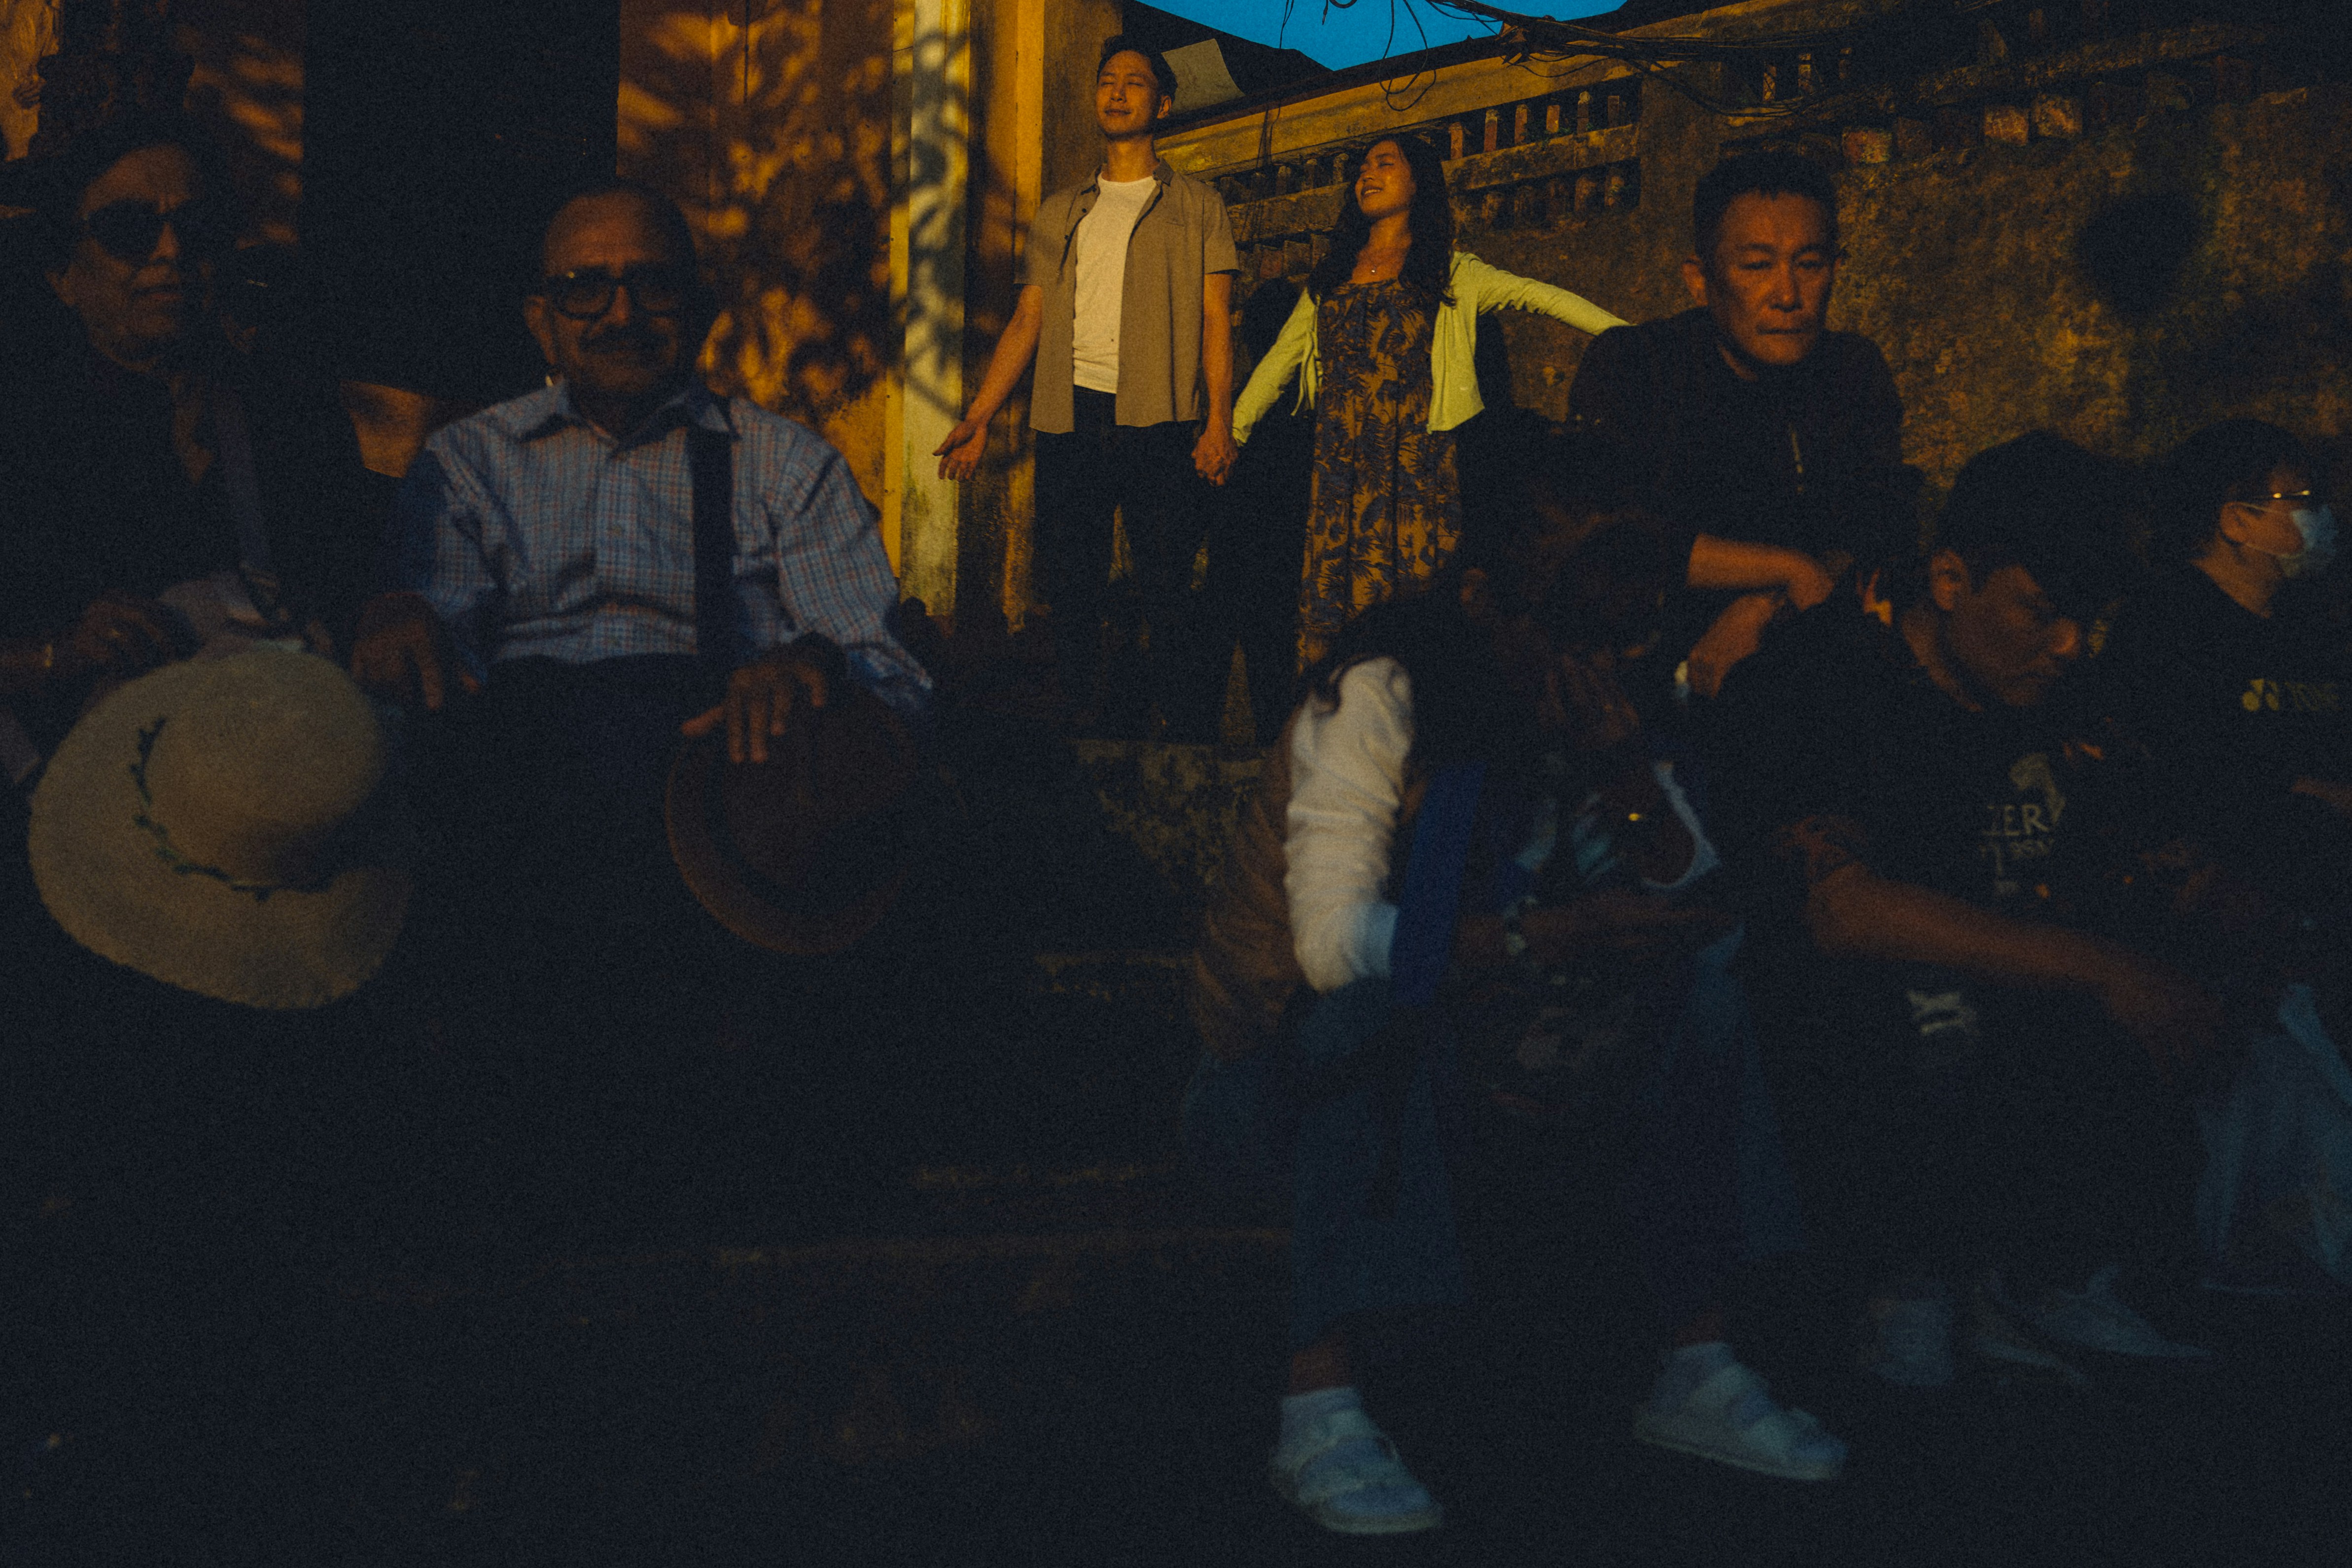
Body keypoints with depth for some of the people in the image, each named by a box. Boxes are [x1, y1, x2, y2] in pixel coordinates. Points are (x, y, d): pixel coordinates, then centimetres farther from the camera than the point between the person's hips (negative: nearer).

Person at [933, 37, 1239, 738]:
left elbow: (1216, 319, 3)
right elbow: (1028, 319, 16)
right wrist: (978, 417, 6)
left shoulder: (1196, 206, 11)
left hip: (1157, 419, -3)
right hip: (1068, 418, 3)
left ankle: (1190, 730, 0)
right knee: (1069, 589, 2)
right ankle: (1082, 723, 10)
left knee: (1168, 592, -6)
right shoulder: (1061, 213, 20)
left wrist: (1219, 421, -10)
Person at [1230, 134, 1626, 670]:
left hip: (1416, 459, -3)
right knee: (1333, 595, -5)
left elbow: (1538, 295, 0)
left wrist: (1630, 339, -11)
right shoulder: (1330, 276, 22)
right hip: (1340, 461, 3)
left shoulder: (1451, 272, 10)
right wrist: (1230, 433, 18)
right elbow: (1280, 358, 24)